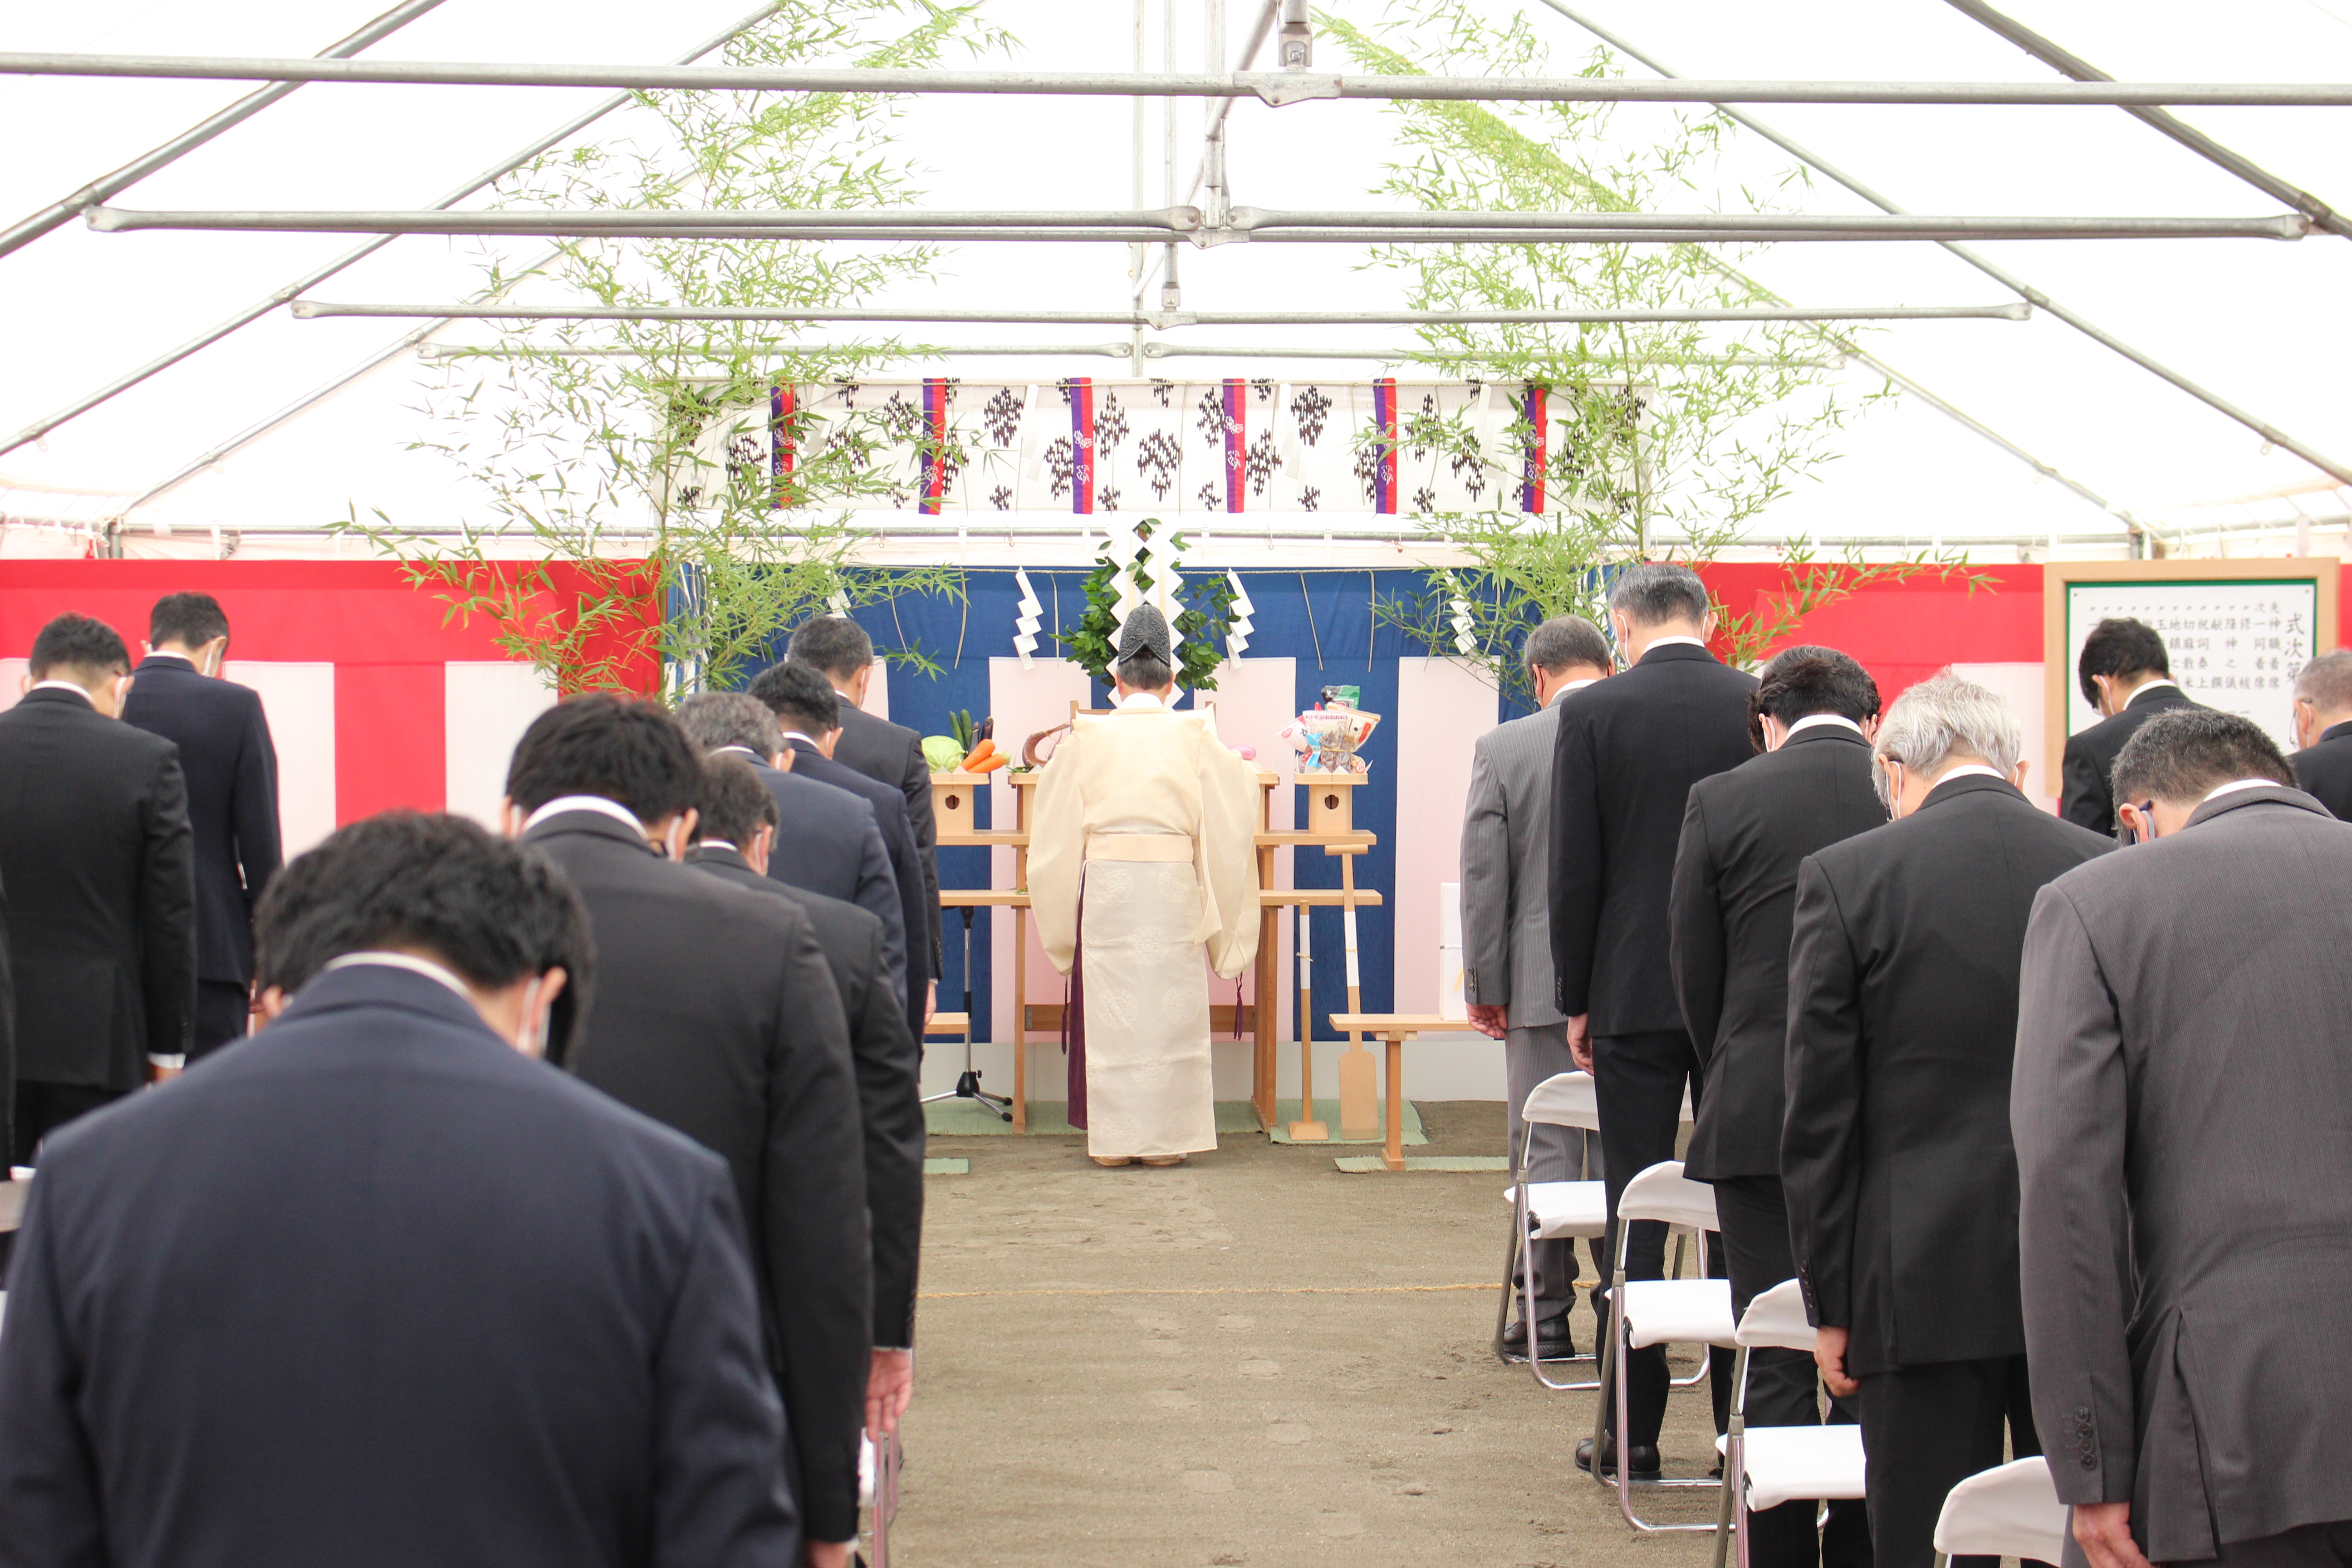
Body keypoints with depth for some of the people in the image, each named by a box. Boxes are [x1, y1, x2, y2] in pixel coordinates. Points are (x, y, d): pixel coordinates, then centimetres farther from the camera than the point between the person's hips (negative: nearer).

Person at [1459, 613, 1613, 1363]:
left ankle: (1547, 1319, 9)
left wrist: (1484, 986, 3)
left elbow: (1483, 878, -4)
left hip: (1542, 983, -1)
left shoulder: (1503, 750, -6)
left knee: (1547, 1153, 5)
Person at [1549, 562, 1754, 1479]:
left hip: (1635, 992, -2)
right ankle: (1743, 1420, 12)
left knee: (1637, 1212, 3)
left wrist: (1576, 999, 4)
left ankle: (1632, 1430, 6)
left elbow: (1574, 871, -5)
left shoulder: (1592, 713, -6)